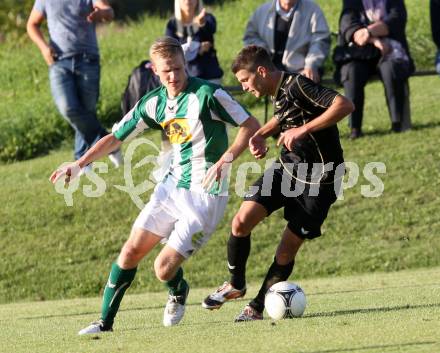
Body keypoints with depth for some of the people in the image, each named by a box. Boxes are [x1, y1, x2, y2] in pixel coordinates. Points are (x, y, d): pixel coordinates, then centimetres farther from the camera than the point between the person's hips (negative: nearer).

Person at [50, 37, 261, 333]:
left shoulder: (207, 94, -15)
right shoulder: (154, 103, 3)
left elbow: (252, 126, -12)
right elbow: (115, 138, 14)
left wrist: (225, 159, -25)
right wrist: (79, 165, 5)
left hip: (205, 195, -6)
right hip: (172, 186, 6)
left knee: (164, 269, -10)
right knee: (132, 251, -1)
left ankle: (178, 293, 26)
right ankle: (106, 322, 11)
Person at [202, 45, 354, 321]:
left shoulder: (297, 86, -21)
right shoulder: (279, 94, 4)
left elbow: (345, 105, -32)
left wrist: (303, 129, -33)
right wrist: (261, 135, 8)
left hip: (318, 181, -7)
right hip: (287, 167, 7)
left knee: (288, 249, -3)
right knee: (242, 222, -9)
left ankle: (258, 307, 15)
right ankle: (236, 285, 13)